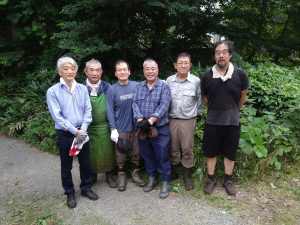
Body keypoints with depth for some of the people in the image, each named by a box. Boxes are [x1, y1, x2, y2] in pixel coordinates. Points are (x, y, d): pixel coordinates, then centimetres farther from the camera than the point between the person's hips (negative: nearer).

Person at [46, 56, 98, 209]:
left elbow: (88, 110, -1)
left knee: (85, 163, 14)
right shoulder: (53, 91, -9)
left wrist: (83, 129, -12)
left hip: (82, 132, 3)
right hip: (65, 134, -2)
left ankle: (86, 188, 35)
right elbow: (57, 116, -13)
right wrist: (75, 131, -16)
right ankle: (70, 193, 31)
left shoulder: (82, 89, 0)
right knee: (66, 166, 12)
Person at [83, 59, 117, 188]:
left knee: (107, 152, 9)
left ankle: (110, 176, 29)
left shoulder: (107, 87, -2)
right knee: (90, 153, 11)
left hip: (104, 127, 0)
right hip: (87, 127, 0)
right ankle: (91, 176, 33)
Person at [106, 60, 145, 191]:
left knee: (136, 152, 13)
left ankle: (135, 173, 32)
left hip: (135, 127, 2)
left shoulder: (136, 86, -2)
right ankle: (121, 176, 28)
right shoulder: (112, 90, -6)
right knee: (120, 154, 9)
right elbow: (110, 111, -7)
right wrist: (113, 129, -10)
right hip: (120, 129, -2)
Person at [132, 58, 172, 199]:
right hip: (143, 128, 4)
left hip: (160, 128, -4)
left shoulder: (164, 86, -3)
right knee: (147, 155, 16)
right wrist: (140, 121, -16)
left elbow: (164, 106, -14)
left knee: (162, 157, 3)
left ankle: (165, 183, 20)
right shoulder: (139, 86, 9)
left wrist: (149, 121, -21)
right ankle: (151, 178, 35)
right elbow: (135, 104, -1)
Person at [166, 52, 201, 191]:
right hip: (172, 120, 2)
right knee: (173, 148, 12)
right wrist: (168, 113, 9)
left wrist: (194, 113, 8)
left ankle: (187, 175, 22)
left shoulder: (196, 81, -6)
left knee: (187, 149, 4)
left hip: (188, 120, -2)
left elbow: (199, 100, 5)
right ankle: (174, 172, 31)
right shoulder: (169, 80, -1)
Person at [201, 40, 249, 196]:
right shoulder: (206, 76, -10)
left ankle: (228, 180, 35)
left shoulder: (240, 75, -11)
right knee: (210, 153, 12)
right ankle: (211, 179, 32)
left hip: (233, 121, 0)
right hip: (212, 121, 0)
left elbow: (243, 97, 6)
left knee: (230, 154, 14)